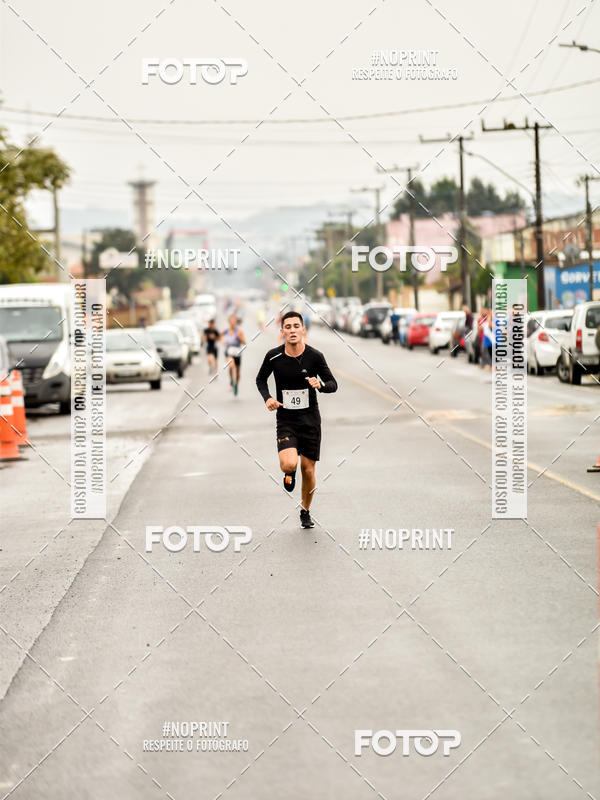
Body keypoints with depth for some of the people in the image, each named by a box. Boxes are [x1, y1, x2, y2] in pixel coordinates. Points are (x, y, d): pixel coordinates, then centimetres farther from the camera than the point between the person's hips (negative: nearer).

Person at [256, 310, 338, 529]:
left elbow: (333, 384, 1)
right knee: (289, 464, -23)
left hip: (310, 420, 1)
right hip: (285, 420, -1)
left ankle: (305, 511, 31)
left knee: (308, 471, 5)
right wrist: (267, 398, -7)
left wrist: (321, 385, -22)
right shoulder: (273, 356, -7)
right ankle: (289, 474, 16)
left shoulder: (315, 356, -8)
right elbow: (261, 379, 12)